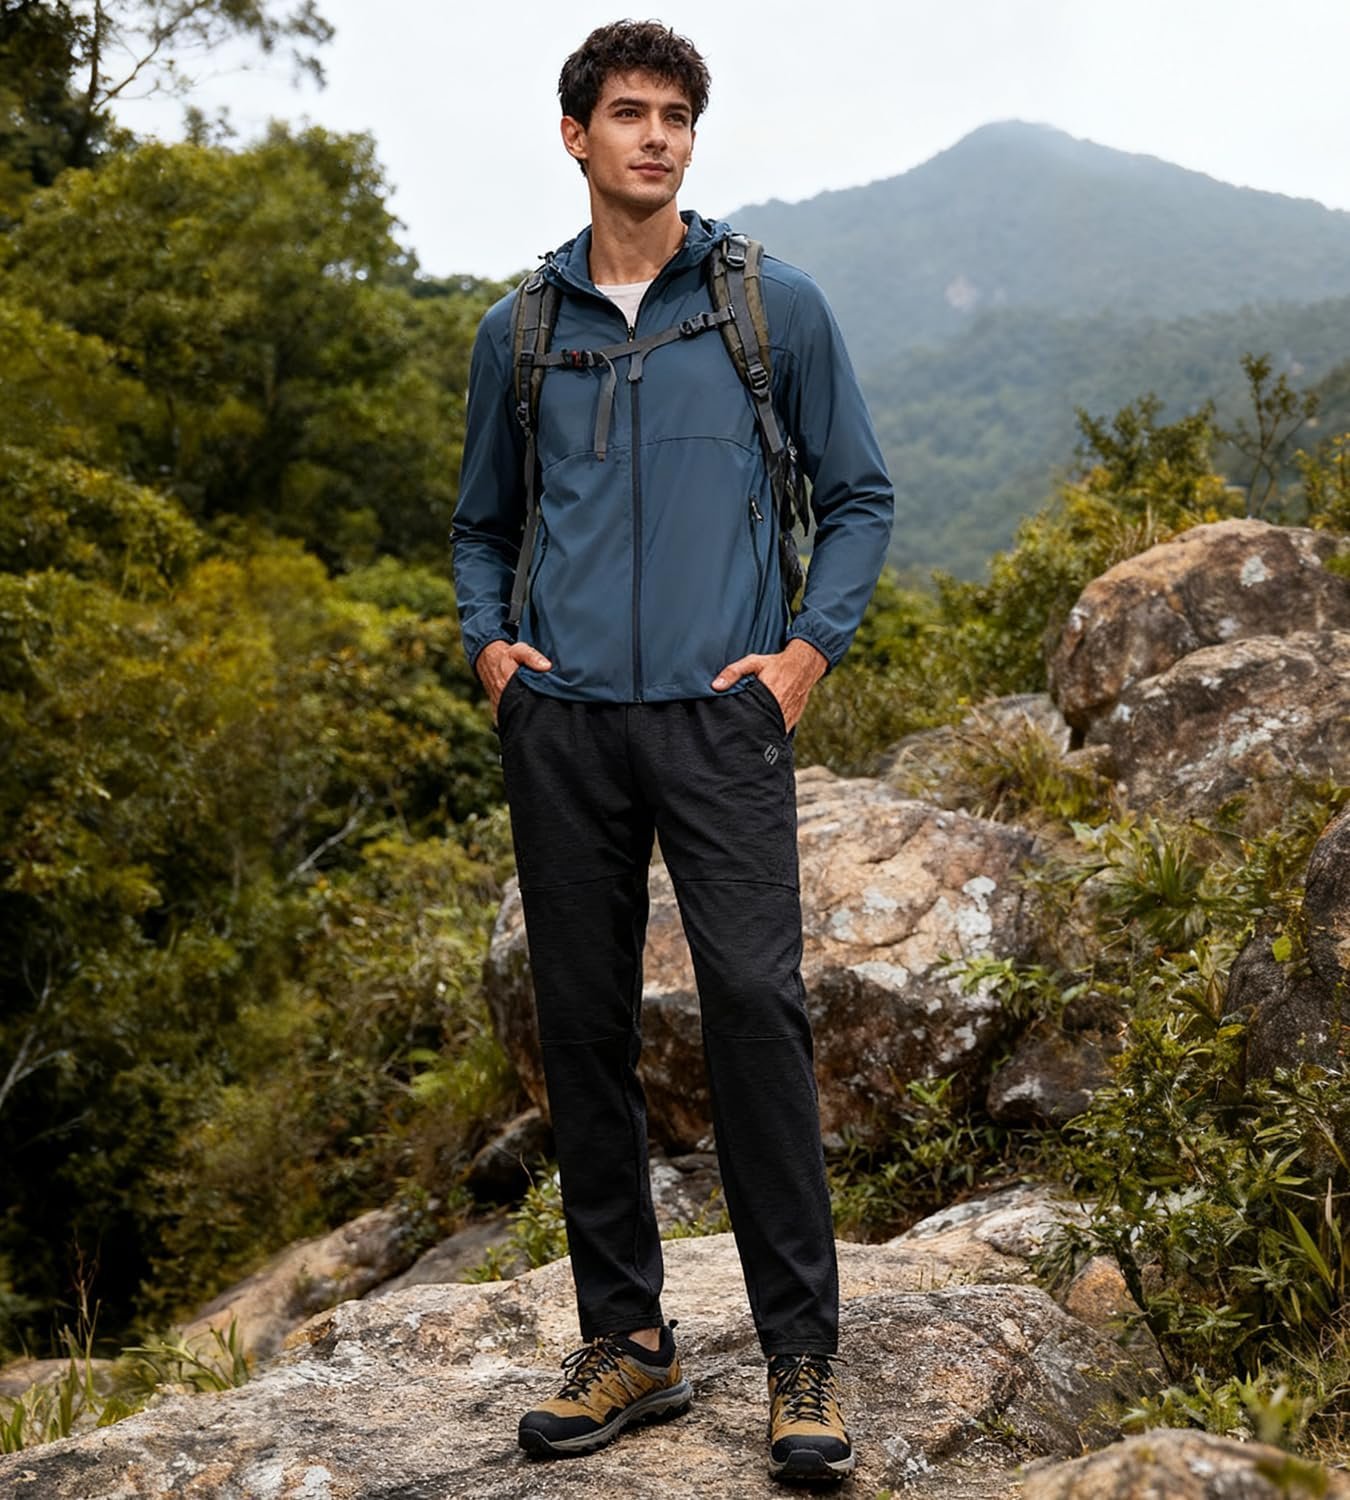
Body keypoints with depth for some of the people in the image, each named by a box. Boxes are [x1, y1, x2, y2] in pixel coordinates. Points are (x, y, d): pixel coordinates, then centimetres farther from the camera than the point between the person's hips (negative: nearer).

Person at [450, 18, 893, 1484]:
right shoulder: (517, 331, 14)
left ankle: (802, 1352, -2)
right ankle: (625, 1338, 17)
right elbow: (481, 521, 24)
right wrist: (487, 641, 6)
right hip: (562, 720, 3)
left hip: (719, 713, -3)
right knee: (582, 1021, 4)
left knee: (755, 1001, -13)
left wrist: (807, 647, -3)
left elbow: (858, 496, 11)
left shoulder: (777, 305, 7)